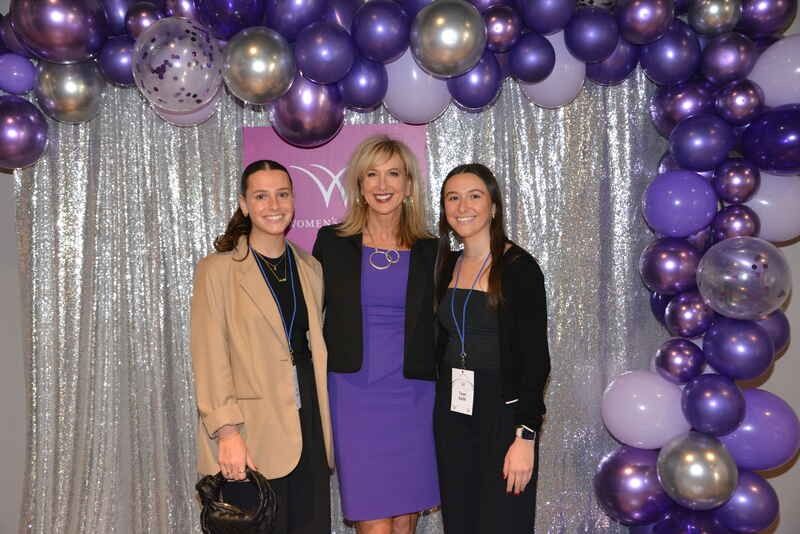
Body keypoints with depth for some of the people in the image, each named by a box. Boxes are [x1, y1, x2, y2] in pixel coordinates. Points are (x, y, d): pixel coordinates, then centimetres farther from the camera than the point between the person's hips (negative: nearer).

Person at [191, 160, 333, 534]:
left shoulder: (310, 269, 12)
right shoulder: (217, 269, -2)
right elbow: (210, 358, -8)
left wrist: (325, 429, 11)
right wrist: (226, 430, -16)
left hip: (309, 433, 4)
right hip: (252, 438, -4)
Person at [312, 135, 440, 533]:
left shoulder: (429, 251, 5)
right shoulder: (332, 243, 2)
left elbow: (437, 329, 11)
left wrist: (443, 390, 5)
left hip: (412, 396, 2)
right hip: (355, 395, -1)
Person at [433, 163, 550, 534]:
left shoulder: (519, 267, -11)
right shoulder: (446, 266, 7)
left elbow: (535, 359, -14)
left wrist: (525, 436, -18)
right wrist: (441, 410, 8)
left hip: (502, 416, -5)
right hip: (452, 416, 5)